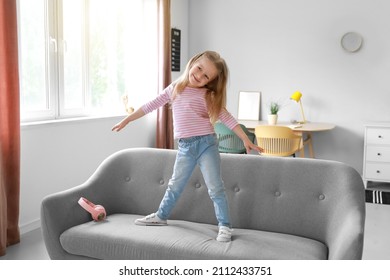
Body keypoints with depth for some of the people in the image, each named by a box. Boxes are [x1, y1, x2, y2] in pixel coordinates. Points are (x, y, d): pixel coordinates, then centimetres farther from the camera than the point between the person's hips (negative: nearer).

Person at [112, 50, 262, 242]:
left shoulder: (208, 96, -4)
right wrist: (127, 120, 15)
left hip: (206, 143, -3)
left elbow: (226, 118, -6)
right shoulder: (174, 88, 6)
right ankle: (161, 216, 34)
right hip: (185, 147, 4)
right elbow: (151, 106, 12)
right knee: (175, 185, 17)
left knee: (215, 188, -3)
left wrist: (246, 140, -10)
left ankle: (224, 226, 7)